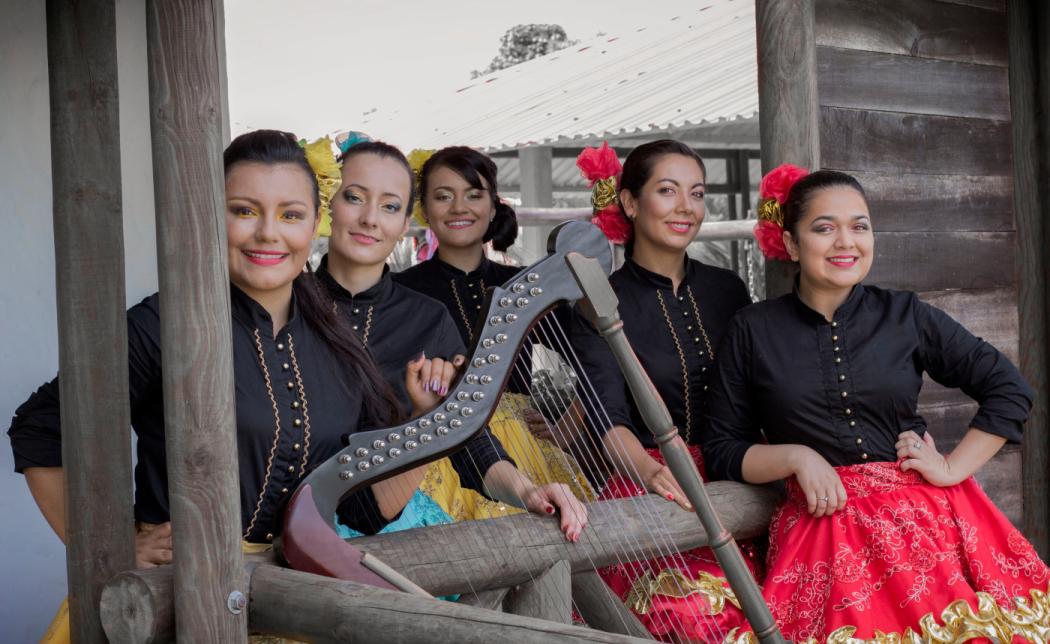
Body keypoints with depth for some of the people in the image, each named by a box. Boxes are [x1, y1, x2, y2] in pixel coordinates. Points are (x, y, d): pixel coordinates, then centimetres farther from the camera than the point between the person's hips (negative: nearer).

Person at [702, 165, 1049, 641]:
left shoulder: (905, 316, 9)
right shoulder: (752, 332, 6)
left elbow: (1009, 390, 12)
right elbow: (722, 450, 9)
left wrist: (953, 468, 3)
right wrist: (797, 457, -6)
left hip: (927, 511, 2)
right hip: (821, 525, -1)